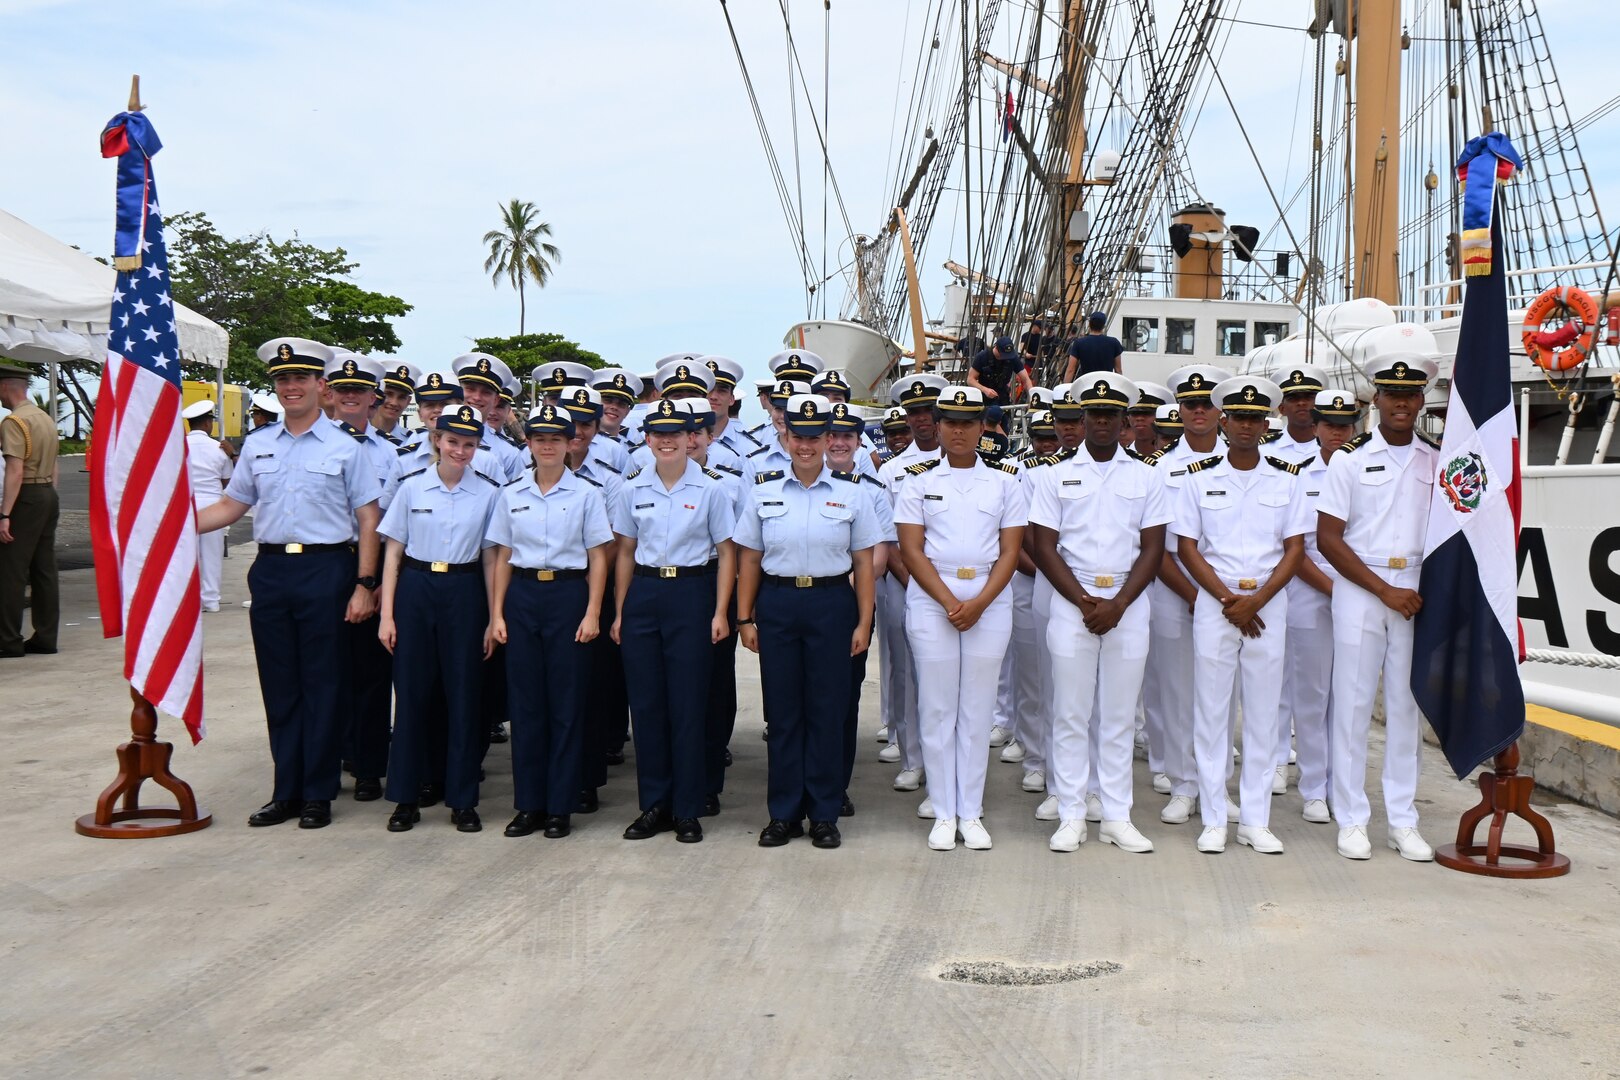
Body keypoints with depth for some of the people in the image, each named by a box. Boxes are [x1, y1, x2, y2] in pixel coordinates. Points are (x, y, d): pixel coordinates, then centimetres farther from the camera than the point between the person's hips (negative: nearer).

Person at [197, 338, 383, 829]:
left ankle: (318, 795, 11)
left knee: (323, 685, 2)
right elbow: (231, 506, 17)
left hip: (326, 570, -4)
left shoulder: (344, 448, 0)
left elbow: (368, 520, -2)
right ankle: (286, 792, 18)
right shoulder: (257, 445, 12)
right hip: (271, 569, 4)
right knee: (279, 686, 9)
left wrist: (364, 586, -9)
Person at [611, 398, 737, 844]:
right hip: (643, 595, 3)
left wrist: (720, 612, -6)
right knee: (646, 702, 5)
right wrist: (619, 611, 8)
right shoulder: (633, 488, 7)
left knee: (687, 703, 0)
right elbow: (625, 552, 12)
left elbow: (726, 552, 0)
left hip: (692, 594, -3)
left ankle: (687, 810, 10)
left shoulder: (710, 488, -2)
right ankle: (653, 804, 16)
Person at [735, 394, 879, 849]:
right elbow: (749, 559, 7)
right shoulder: (763, 491, 5)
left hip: (831, 603, -1)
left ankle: (824, 814, 13)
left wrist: (864, 622, -1)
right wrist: (745, 618, 1)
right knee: (782, 709, 5)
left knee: (827, 709, 3)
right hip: (776, 604, 1)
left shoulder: (850, 493, 3)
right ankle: (783, 813, 14)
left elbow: (864, 562, 4)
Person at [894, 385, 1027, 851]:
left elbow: (1010, 551, 2)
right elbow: (911, 550, -2)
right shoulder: (920, 480, 5)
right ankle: (943, 813, 9)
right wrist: (949, 602, -13)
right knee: (936, 708, 1)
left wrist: (978, 603, -11)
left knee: (977, 709, 3)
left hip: (989, 602, 1)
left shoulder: (1004, 481, 7)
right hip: (931, 600, 0)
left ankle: (971, 813, 11)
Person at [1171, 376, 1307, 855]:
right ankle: (1213, 820, 8)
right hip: (1214, 603, -1)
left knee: (1263, 711, 4)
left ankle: (1255, 820, 12)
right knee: (1211, 710, 1)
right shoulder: (1200, 477, 2)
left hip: (1268, 604, 1)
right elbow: (1187, 547, 0)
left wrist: (1255, 600, -10)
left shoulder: (1286, 478, 5)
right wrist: (1228, 599, -10)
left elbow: (1295, 549, 2)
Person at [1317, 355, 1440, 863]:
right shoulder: (1351, 458, 1)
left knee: (1408, 705, 5)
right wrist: (1385, 590, -10)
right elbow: (1328, 539, -4)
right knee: (1353, 703, -2)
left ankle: (1403, 820, 13)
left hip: (1418, 593, 3)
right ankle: (1352, 820, 6)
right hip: (1359, 589, -3)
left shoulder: (1436, 461, 10)